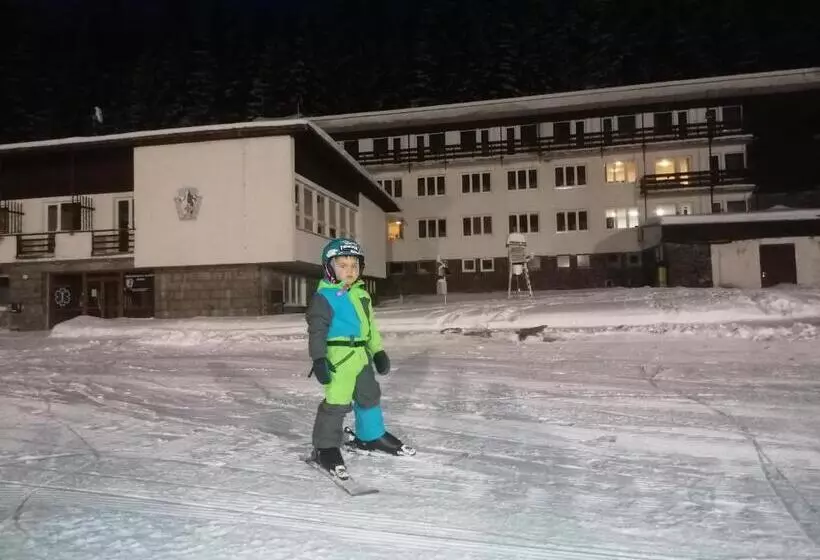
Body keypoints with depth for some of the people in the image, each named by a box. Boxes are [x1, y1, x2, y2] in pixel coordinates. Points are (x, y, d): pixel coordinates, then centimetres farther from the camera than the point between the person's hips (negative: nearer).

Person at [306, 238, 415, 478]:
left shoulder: (361, 294, 13)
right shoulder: (324, 297, -11)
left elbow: (370, 325, 21)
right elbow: (316, 330, -14)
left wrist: (378, 351, 20)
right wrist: (318, 359, -20)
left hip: (361, 355, 9)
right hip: (339, 356, -8)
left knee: (369, 395, 20)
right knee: (337, 402, -7)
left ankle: (372, 436, 40)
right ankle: (326, 448, 9)